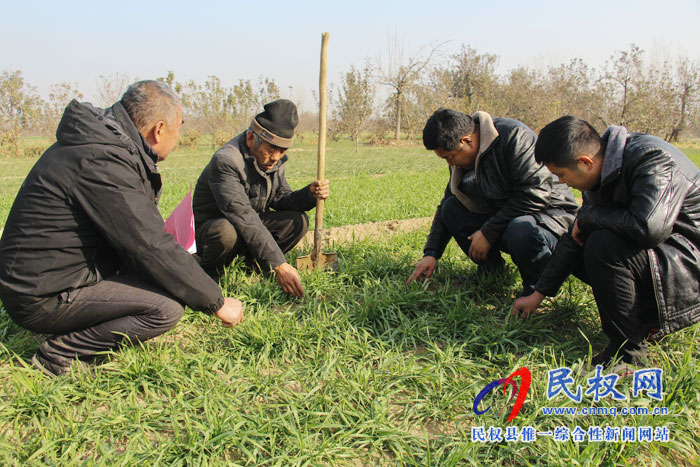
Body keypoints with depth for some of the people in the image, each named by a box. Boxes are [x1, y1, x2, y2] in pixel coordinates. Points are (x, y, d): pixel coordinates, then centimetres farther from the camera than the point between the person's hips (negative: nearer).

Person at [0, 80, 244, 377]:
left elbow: (143, 228, 13)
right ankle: (59, 352, -5)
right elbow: (151, 247, -25)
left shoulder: (102, 141, 6)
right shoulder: (101, 163, -25)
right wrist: (216, 302, -16)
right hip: (42, 297, -10)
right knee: (166, 308, -21)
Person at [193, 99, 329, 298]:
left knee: (297, 220, -12)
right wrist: (279, 265, -40)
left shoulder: (275, 159, -3)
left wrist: (310, 194, -20)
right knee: (227, 231, -40)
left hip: (250, 227, 7)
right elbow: (243, 217, -36)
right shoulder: (226, 160, -28)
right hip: (207, 228, -6)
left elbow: (280, 199, 4)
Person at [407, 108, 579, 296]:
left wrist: (488, 232, -23)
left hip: (550, 212, -7)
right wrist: (431, 253, 2)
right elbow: (445, 207, 11)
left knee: (520, 231, -40)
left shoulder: (514, 135, -22)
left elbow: (536, 194, -28)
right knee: (451, 208, -9)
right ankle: (491, 267, 5)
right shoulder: (461, 160, 2)